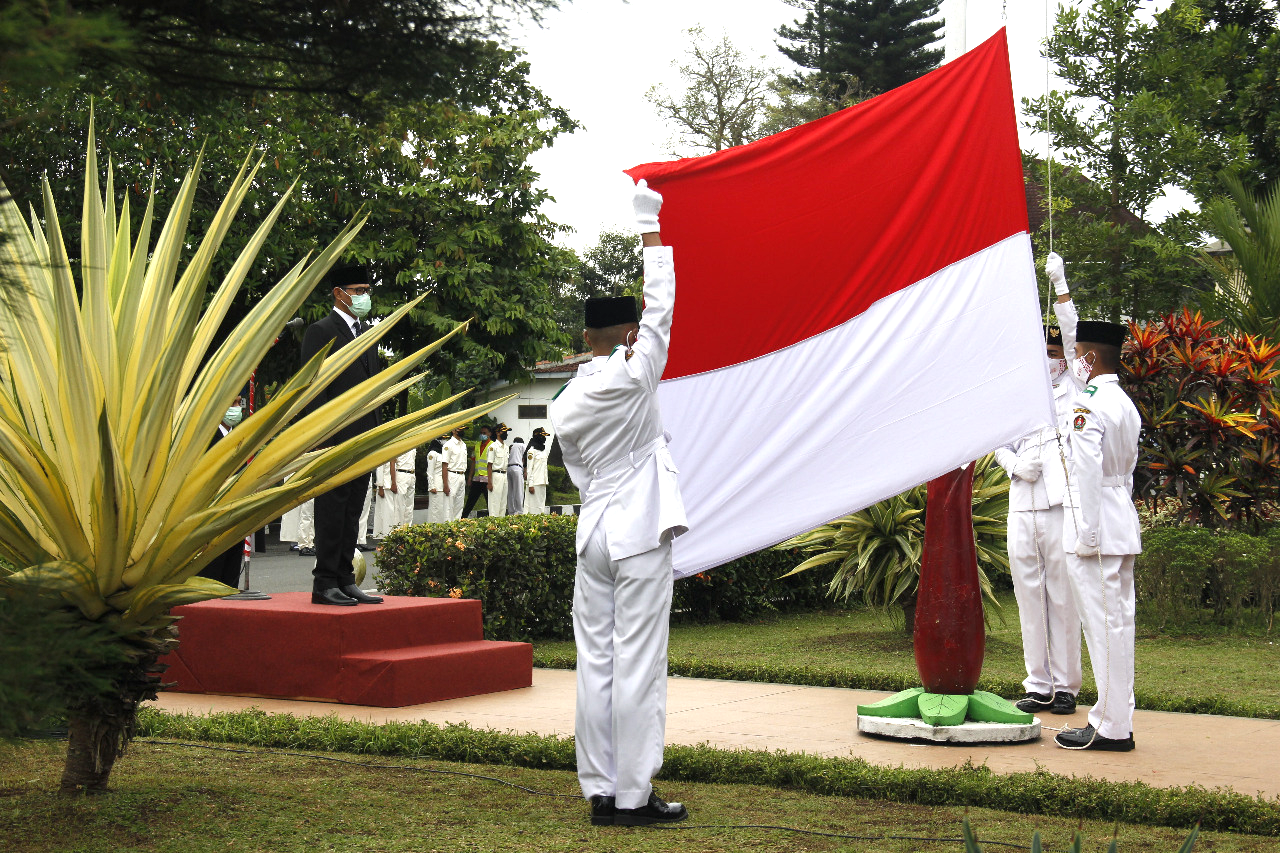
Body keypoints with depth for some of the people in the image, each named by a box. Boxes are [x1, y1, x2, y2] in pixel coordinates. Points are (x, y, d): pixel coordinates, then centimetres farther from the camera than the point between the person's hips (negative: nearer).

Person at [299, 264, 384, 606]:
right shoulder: (321, 331, -5)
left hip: (363, 439, 8)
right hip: (335, 438, -8)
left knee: (352, 513, 9)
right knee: (332, 511, -6)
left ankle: (345, 580, 14)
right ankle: (325, 583, -2)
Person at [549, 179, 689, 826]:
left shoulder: (565, 404, 9)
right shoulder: (632, 377, -8)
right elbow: (662, 306, -1)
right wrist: (650, 226, 8)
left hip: (593, 533, 6)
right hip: (640, 535, -6)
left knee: (595, 664, 6)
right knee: (639, 668, -3)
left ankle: (600, 791, 10)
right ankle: (634, 797, 0)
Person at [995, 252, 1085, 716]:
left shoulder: (1072, 394, 6)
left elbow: (1076, 343, -6)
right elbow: (1000, 444, 25)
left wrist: (1060, 286, -11)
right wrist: (1016, 465, 2)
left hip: (1060, 509, -4)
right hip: (1022, 512, 4)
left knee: (1063, 600, -2)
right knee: (1030, 600, 5)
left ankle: (1065, 685, 6)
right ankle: (1038, 686, 12)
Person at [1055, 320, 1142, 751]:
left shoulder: (1088, 404, -14)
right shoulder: (1126, 404, 15)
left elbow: (1088, 471, -19)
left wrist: (1087, 534, -18)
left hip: (1094, 526, -9)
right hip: (1123, 526, 10)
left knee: (1103, 625, -6)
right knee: (1119, 623, 12)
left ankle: (1111, 728, -1)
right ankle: (1118, 719, 18)